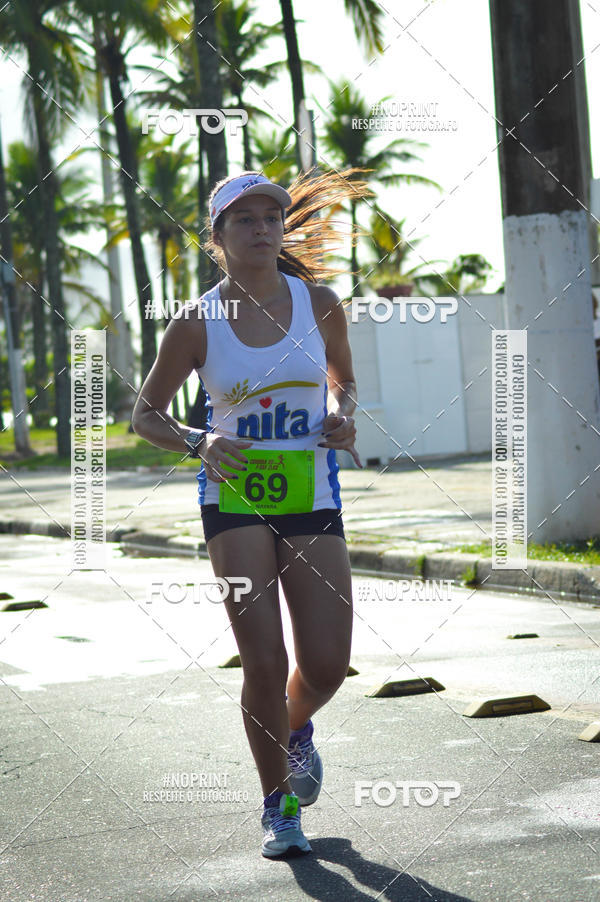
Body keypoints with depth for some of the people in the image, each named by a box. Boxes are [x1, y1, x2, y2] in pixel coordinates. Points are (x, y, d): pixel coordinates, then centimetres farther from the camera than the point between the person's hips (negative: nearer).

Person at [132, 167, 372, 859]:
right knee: (264, 662, -10)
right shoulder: (197, 322, -5)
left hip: (312, 498, 2)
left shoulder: (320, 303, 0)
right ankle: (278, 802, 12)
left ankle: (297, 728, 36)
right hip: (234, 499, -2)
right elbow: (145, 414, 5)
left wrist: (340, 413, -3)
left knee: (326, 667, -2)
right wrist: (197, 443, -14)